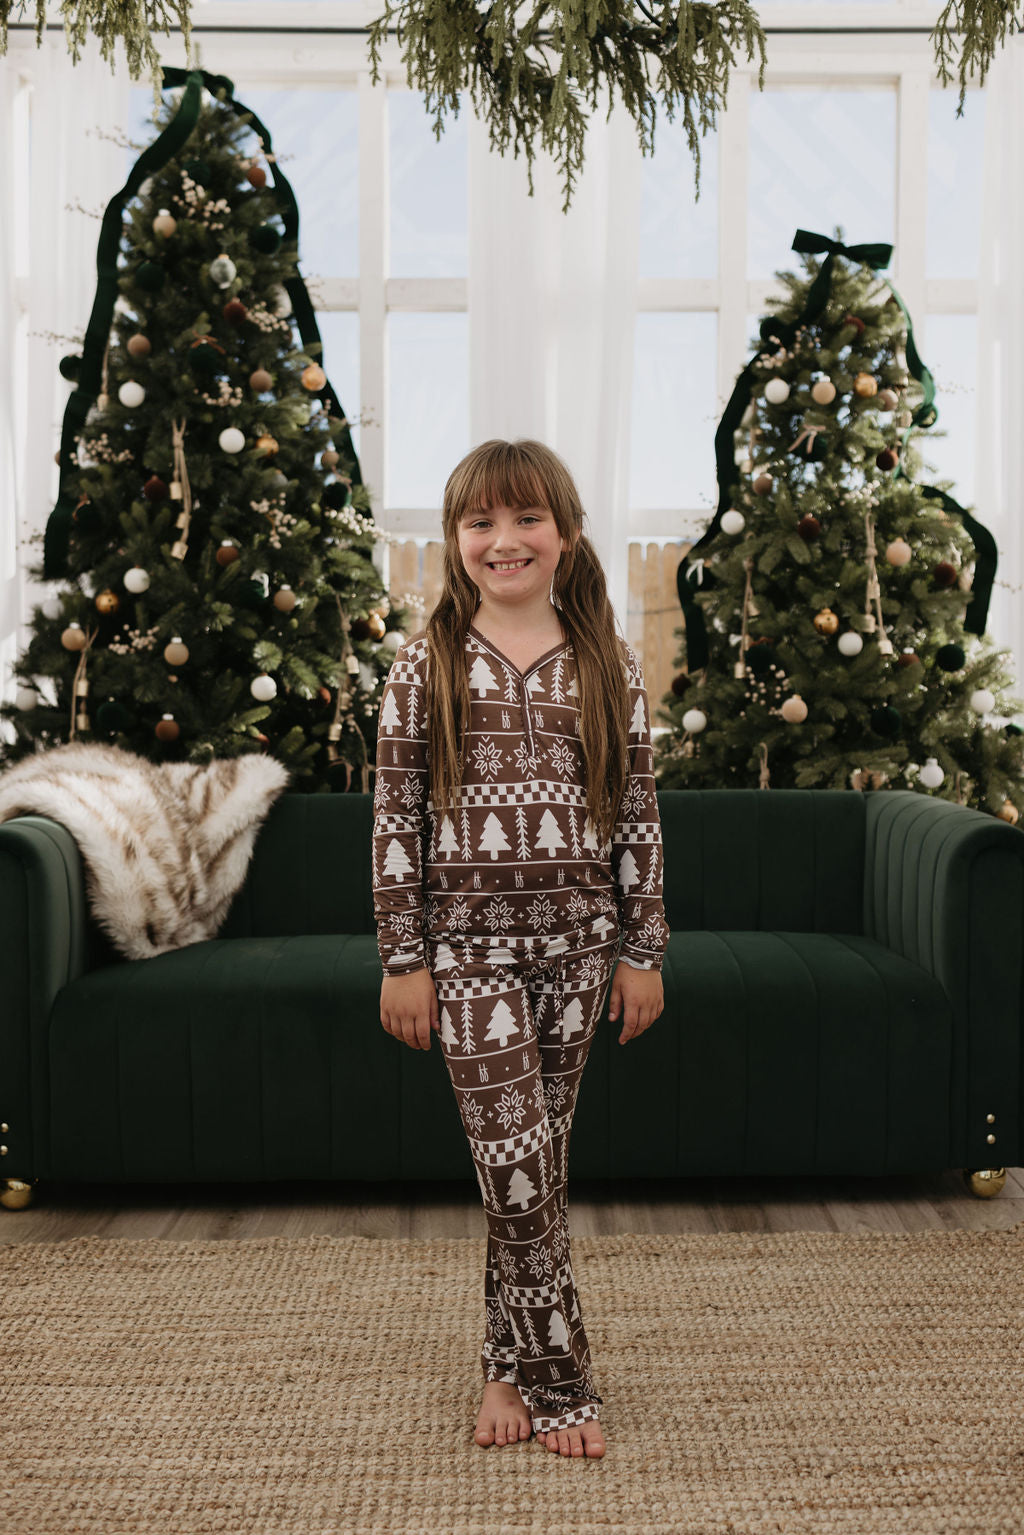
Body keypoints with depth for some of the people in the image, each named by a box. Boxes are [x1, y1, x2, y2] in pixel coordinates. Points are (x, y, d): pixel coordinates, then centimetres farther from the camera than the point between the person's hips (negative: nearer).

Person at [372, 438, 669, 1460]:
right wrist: (403, 957, -5)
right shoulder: (426, 666, -1)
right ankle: (560, 1381, 6)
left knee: (539, 1161, 10)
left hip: (576, 937, 2)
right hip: (470, 940, -2)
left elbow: (637, 817, 6)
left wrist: (642, 951, 4)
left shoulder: (608, 667, 4)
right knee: (516, 1159, -7)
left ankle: (511, 1363, 25)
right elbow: (395, 816, -2)